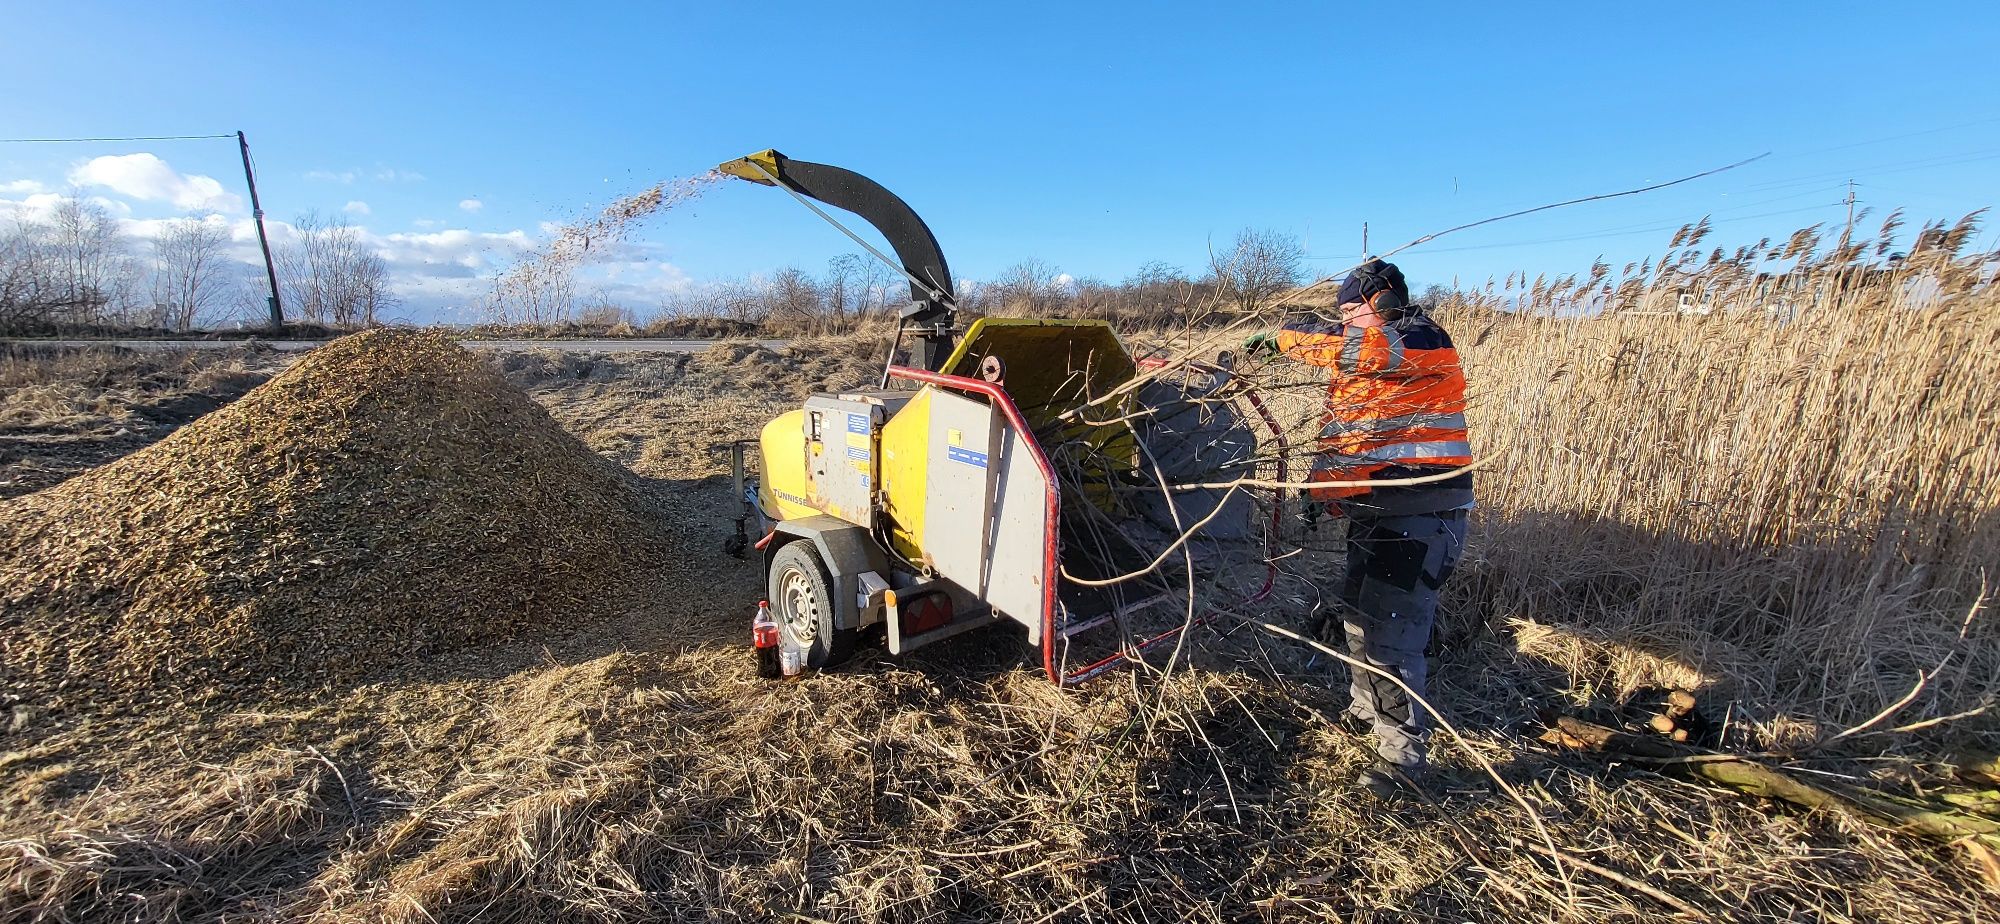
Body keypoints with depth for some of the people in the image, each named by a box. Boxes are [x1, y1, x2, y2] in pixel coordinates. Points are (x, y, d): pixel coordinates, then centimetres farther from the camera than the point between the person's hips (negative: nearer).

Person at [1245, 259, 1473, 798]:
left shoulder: (1421, 340, -12)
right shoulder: (1369, 364, 17)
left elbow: (1346, 347, -30)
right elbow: (1345, 435, 22)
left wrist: (1283, 338, -16)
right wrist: (1322, 488, 15)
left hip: (1420, 518, -10)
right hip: (1373, 512, 10)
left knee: (1390, 632, -9)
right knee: (1359, 617, 20)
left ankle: (1402, 757, 5)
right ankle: (1365, 713, 40)